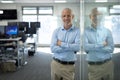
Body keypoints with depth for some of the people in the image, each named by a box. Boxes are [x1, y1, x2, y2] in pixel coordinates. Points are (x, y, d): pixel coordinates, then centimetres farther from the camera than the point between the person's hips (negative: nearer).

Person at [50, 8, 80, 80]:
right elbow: (53, 48, -9)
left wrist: (61, 44, -12)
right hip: (56, 64, 2)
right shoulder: (56, 31, 1)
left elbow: (78, 47, -19)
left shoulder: (77, 31, -5)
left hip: (69, 66, -2)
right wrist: (71, 47, -14)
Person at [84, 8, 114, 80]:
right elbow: (86, 47, -15)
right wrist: (101, 45, -13)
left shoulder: (107, 31, 2)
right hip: (93, 66, -2)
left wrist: (92, 47, -12)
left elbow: (111, 49, -6)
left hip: (107, 64, 2)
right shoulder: (86, 31, -3)